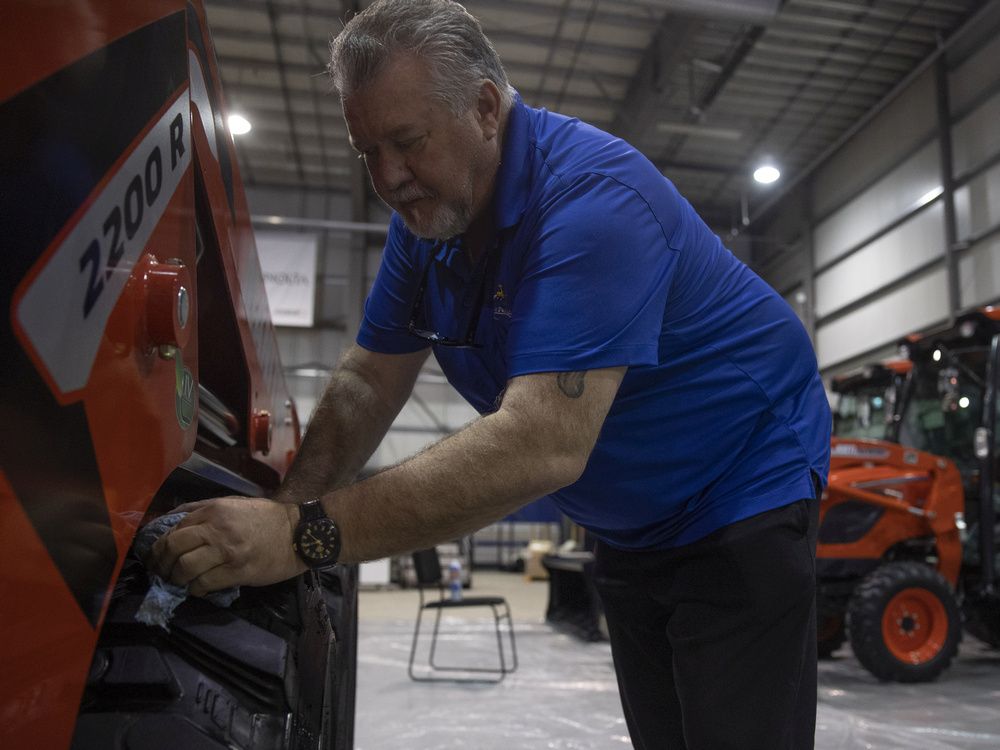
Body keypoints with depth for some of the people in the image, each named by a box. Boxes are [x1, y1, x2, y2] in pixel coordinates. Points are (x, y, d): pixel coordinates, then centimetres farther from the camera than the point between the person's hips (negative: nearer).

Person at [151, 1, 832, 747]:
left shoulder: (594, 195, -29)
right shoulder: (426, 213, -2)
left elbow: (542, 443, -39)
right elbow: (368, 384, 0)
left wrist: (305, 536, -42)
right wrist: (278, 516, -16)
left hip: (741, 497, -7)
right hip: (629, 529, 7)